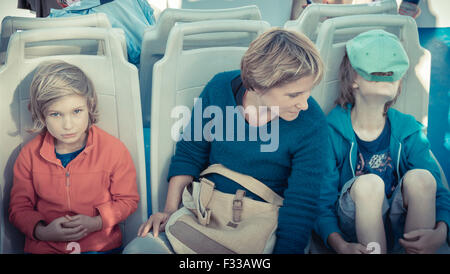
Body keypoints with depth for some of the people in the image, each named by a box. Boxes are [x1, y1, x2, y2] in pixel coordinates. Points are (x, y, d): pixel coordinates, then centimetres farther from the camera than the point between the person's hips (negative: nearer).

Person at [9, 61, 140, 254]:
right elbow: (19, 208, 7)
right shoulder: (29, 155, -1)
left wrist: (96, 222, -13)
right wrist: (42, 231, -13)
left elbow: (127, 200, 3)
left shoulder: (114, 149, -5)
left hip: (102, 244, -2)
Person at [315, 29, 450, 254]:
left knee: (421, 176, -25)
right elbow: (321, 202, -12)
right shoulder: (331, 131, -10)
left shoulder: (408, 130, -1)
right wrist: (341, 245, -30)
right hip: (353, 227, -3)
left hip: (401, 227, 3)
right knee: (368, 183, -32)